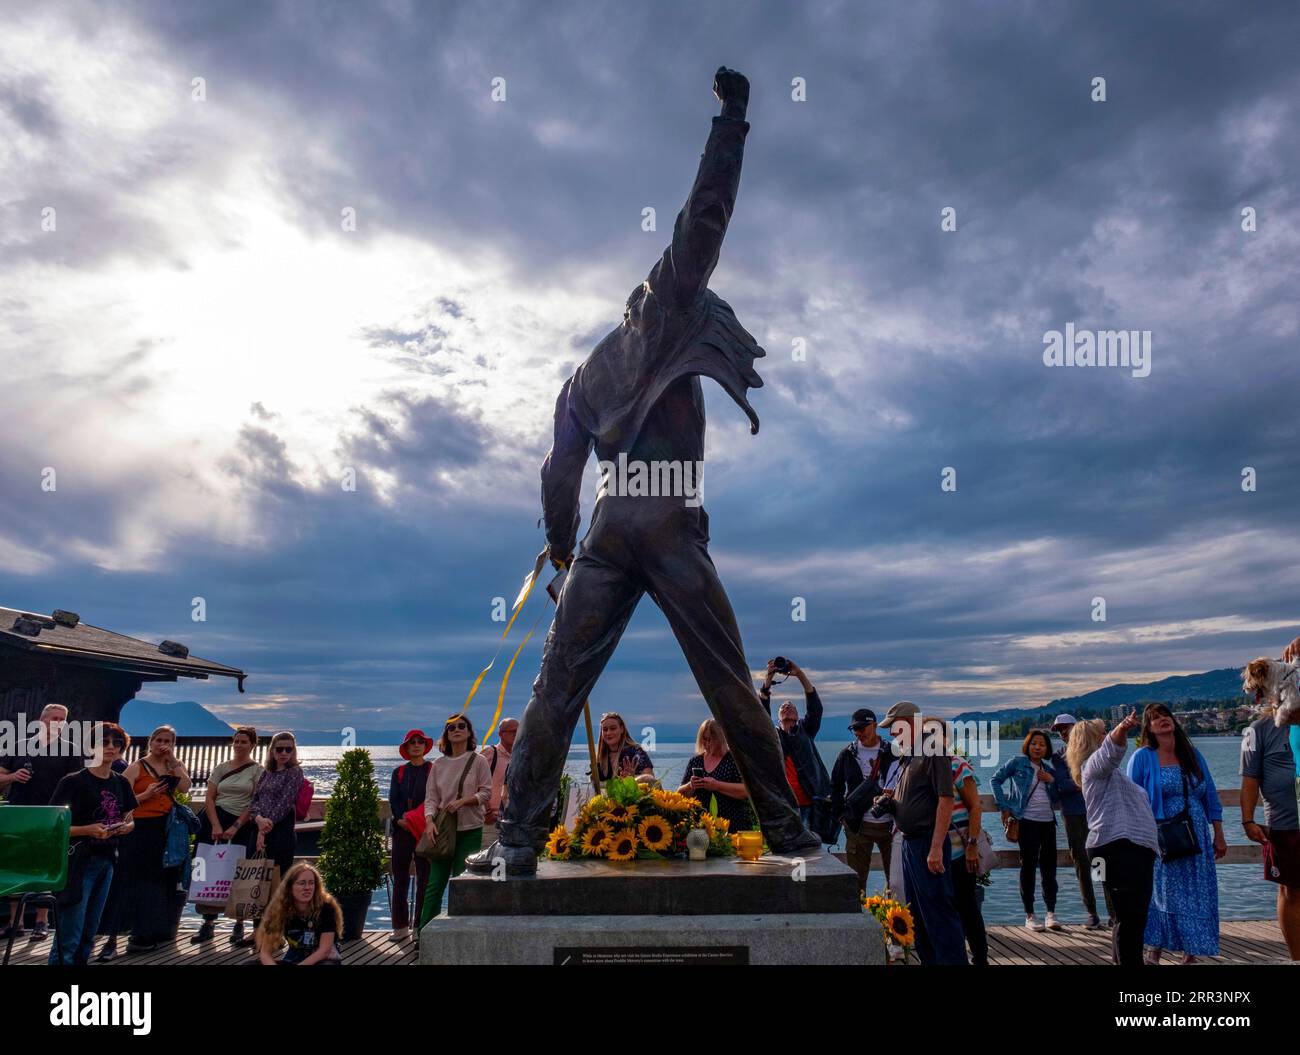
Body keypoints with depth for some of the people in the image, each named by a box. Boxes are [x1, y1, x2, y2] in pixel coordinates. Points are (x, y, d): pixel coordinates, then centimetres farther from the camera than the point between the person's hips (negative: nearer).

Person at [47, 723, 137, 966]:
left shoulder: (121, 783, 8)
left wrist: (127, 826, -3)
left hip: (107, 861, 6)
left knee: (89, 933, 12)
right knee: (69, 936, -7)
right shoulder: (73, 781, -9)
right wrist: (88, 830, -23)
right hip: (78, 861, -6)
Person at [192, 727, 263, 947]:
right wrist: (216, 826, -9)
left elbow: (256, 804, -5)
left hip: (242, 826, -3)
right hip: (215, 821, 3)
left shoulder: (258, 770, 1)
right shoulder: (221, 768, 11)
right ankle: (208, 924, 6)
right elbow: (209, 798, 5)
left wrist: (235, 827, -13)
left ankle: (239, 925, 5)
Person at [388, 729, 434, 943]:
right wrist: (401, 819, -11)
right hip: (402, 829, 3)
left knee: (424, 878, -3)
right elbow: (393, 800, 6)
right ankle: (401, 926, 12)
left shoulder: (433, 770, 3)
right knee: (400, 878, 5)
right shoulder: (399, 772, 14)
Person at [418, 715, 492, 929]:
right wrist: (429, 820, -11)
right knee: (435, 883, 0)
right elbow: (431, 797, 5)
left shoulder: (478, 761, 0)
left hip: (470, 830, -2)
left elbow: (486, 793, -2)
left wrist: (462, 801, -15)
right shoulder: (439, 764, 8)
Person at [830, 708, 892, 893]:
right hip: (858, 826, 1)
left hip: (889, 824, -1)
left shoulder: (891, 752, 1)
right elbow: (835, 786, 13)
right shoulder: (847, 754, 5)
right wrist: (840, 814, 5)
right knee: (856, 877, 5)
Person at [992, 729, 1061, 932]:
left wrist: (1051, 781, 0)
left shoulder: (1049, 770, 15)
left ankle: (1051, 913, 14)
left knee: (1049, 866, 6)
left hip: (1048, 821, 5)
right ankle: (1029, 915, 5)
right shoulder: (1017, 762, 0)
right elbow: (996, 780, 1)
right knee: (1028, 866, -1)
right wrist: (1004, 806, -5)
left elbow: (1055, 799, 16)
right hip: (1027, 821, -5)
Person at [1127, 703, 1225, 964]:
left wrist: (1219, 835, 7)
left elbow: (1210, 796, 10)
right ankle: (1154, 954, 11)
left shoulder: (1192, 754, 7)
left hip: (1198, 841, 4)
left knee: (1197, 899, 6)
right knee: (1164, 895, -1)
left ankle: (1190, 955, 17)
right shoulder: (1142, 757, -5)